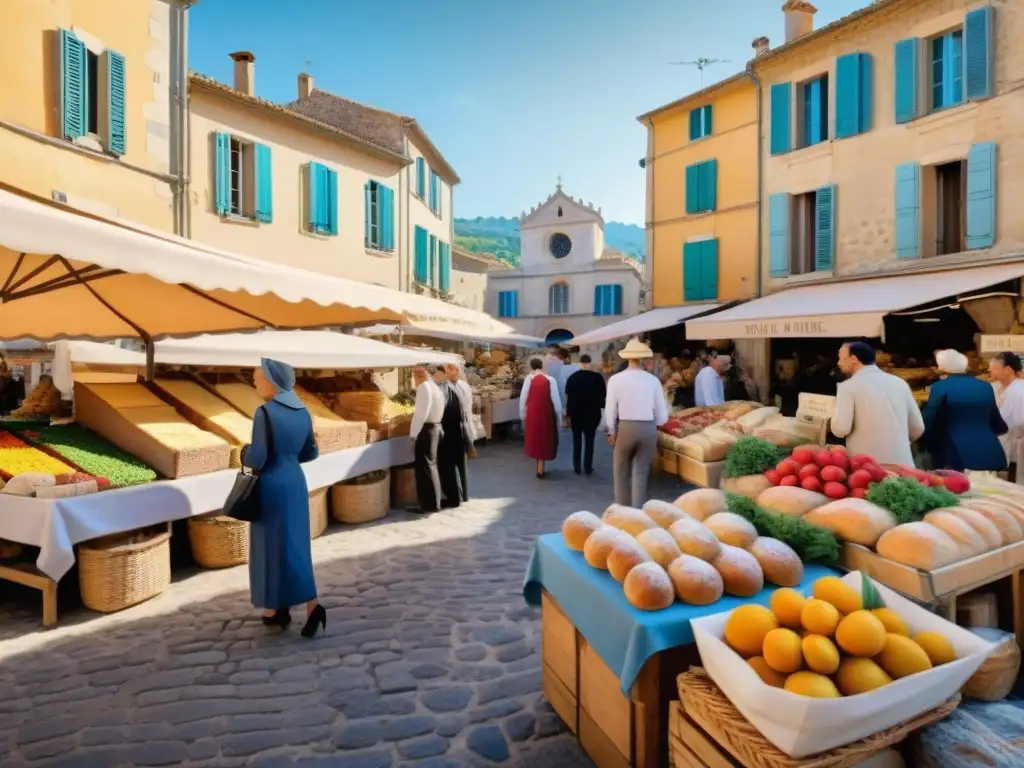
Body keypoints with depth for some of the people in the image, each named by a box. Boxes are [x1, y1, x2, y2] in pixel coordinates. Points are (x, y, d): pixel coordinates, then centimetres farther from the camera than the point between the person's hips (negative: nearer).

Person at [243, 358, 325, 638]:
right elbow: (311, 452, 11)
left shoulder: (265, 412, -18)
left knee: (272, 546, 6)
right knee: (293, 544, 13)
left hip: (272, 486, -7)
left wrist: (244, 452, 1)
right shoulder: (302, 412, 4)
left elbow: (256, 460, -19)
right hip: (295, 481, 7)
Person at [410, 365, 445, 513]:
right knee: (431, 464, 16)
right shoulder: (435, 388, 17)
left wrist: (413, 433, -16)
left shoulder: (424, 387, -13)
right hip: (435, 427, 10)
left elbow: (421, 413, -19)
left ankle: (429, 503, 3)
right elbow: (433, 411, 12)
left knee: (424, 466, -2)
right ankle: (434, 501, 24)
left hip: (426, 429, -10)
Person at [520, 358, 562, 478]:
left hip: (532, 413, 1)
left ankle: (539, 467, 28)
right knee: (545, 438, 12)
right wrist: (559, 416, 6)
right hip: (546, 413, -1)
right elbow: (556, 399, -5)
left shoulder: (528, 378, -4)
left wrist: (522, 416, 9)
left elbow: (523, 398, -3)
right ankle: (540, 468, 12)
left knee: (535, 438, 17)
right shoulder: (550, 379, -7)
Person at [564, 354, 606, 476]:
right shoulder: (598, 377, -7)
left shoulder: (572, 377, -3)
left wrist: (568, 414, 7)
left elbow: (568, 397, 1)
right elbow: (602, 396, -3)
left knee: (577, 441, 10)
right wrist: (599, 411, 8)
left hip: (576, 414, 1)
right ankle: (588, 468, 5)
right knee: (589, 441, 7)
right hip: (592, 414, -1)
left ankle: (577, 467, 11)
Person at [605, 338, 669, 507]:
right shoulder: (653, 380, -4)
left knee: (622, 472, 15)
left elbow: (610, 411, -5)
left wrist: (612, 432, 10)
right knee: (641, 472, 12)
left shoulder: (615, 379, -7)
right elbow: (662, 416, 0)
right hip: (649, 429, 1)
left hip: (625, 428, -1)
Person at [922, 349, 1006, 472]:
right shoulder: (985, 387, 10)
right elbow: (998, 426, 16)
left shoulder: (940, 387, -7)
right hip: (989, 456, 6)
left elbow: (927, 424, -9)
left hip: (957, 458, -5)